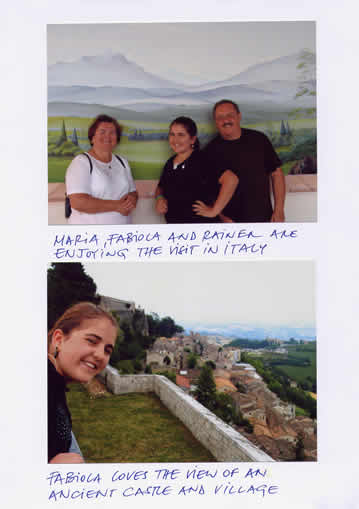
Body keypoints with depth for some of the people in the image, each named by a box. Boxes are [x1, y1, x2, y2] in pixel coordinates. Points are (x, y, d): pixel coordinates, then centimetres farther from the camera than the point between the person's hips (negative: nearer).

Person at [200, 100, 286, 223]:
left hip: (263, 217, 1)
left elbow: (276, 173, 5)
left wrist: (279, 210, -1)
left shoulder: (259, 140, 3)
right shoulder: (211, 150, -1)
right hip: (231, 220, -1)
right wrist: (222, 217, -12)